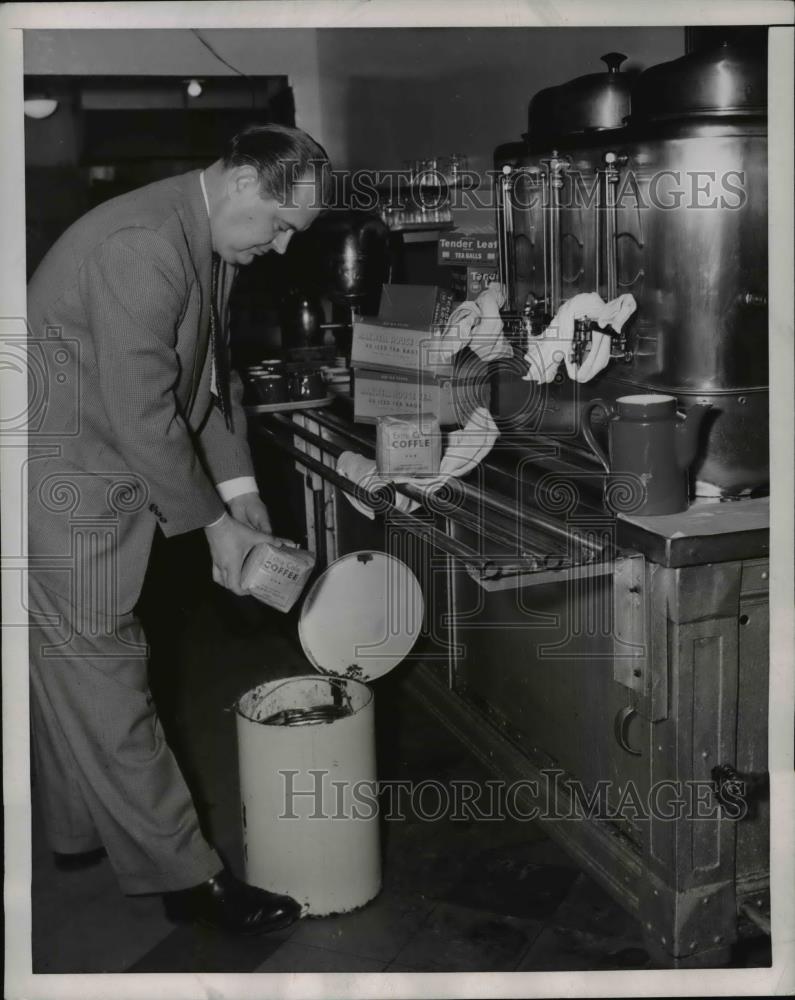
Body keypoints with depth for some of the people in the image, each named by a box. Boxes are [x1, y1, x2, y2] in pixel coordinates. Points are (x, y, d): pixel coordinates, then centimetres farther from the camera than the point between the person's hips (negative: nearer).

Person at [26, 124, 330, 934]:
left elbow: (212, 370, 13)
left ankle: (81, 830, 34)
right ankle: (183, 875, 6)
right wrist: (215, 525, -17)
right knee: (103, 678, -2)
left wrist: (240, 489, 6)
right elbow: (142, 413, -26)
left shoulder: (208, 242, 6)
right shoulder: (143, 246, -25)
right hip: (61, 480, -10)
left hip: (100, 477, 10)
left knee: (79, 667, 19)